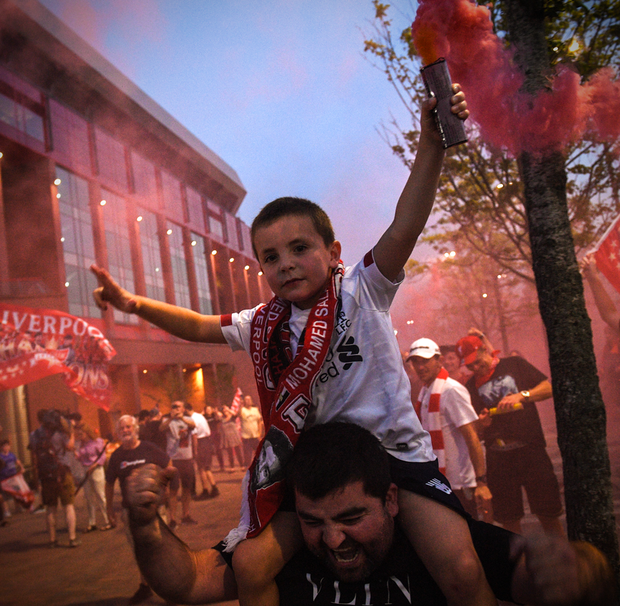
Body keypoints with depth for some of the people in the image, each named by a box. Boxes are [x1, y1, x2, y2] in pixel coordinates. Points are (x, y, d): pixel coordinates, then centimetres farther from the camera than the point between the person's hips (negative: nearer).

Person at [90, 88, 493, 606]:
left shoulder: (361, 292, -8)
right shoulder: (265, 324, 5)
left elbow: (403, 230, -24)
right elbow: (201, 326, 17)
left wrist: (431, 146, -37)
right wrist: (135, 303, 7)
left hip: (395, 448, -3)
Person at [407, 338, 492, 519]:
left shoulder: (451, 390, -16)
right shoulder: (425, 392, 9)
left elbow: (472, 436, -20)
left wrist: (481, 482, -24)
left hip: (460, 485, -8)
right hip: (439, 482, 8)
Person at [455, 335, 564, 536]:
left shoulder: (514, 365, 4)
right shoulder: (471, 386, 10)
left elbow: (548, 388, -2)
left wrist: (521, 395, -16)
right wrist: (482, 423, -9)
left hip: (531, 451, -2)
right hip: (498, 457, 2)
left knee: (548, 515, 1)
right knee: (508, 519, 7)